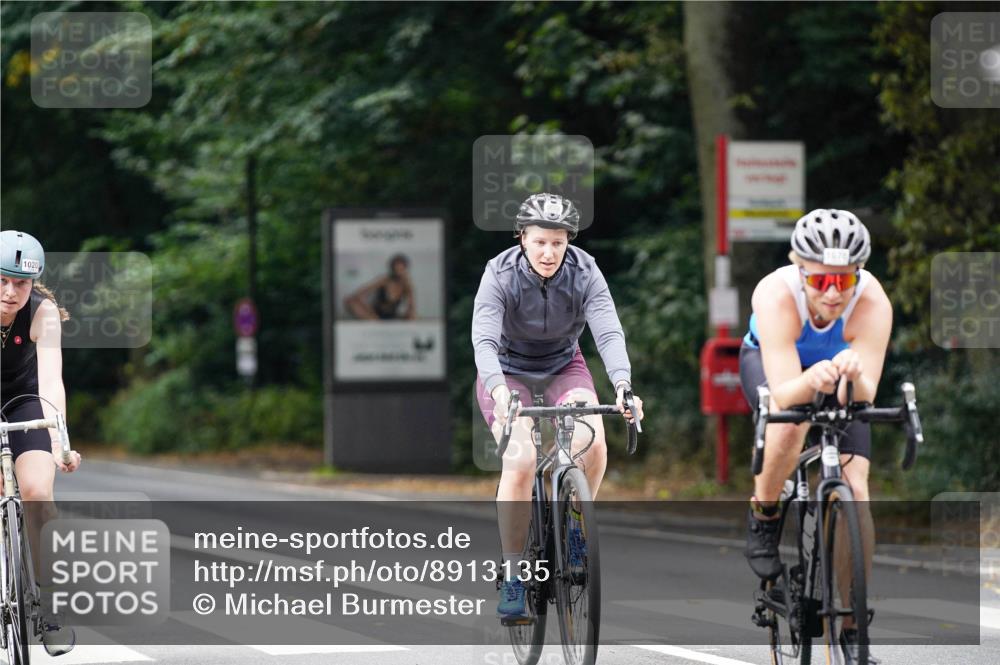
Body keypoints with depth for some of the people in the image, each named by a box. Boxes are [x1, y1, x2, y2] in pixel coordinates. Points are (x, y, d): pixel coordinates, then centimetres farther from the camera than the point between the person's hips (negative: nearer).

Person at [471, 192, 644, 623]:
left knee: (592, 443, -27)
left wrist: (623, 387, -50)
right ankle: (512, 576, -13)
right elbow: (484, 340, -36)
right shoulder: (500, 275, -25)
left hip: (563, 367, 2)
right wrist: (500, 393, -55)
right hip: (508, 372, -2)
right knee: (520, 462, -25)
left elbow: (609, 333, -31)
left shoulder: (584, 274, -20)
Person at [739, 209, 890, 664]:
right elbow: (784, 395, -44)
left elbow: (865, 397, -40)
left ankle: (854, 628, -1)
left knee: (854, 490, -13)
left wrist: (854, 376, -63)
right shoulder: (777, 294, -39)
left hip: (840, 374, 2)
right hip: (770, 361, -2)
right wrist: (812, 379, -66)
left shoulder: (872, 303, -36)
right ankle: (763, 518, -6)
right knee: (791, 424, -36)